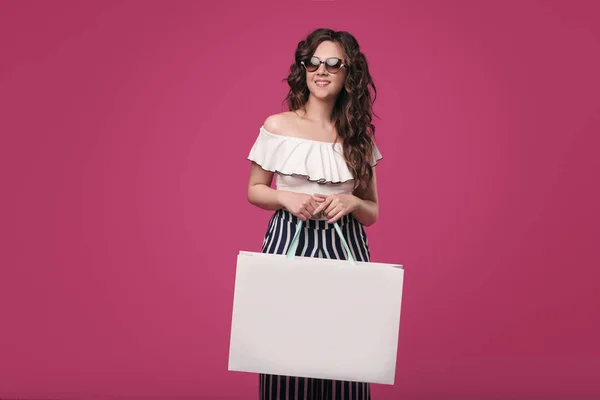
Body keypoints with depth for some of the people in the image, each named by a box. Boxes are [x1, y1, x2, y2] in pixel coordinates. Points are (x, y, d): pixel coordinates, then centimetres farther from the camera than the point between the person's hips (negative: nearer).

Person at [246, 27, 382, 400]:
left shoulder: (359, 138, 6)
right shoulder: (278, 127, 1)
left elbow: (372, 213, 11)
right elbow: (254, 190, 9)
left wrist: (352, 203, -10)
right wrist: (286, 197, -10)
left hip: (344, 247, 1)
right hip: (289, 243, -1)